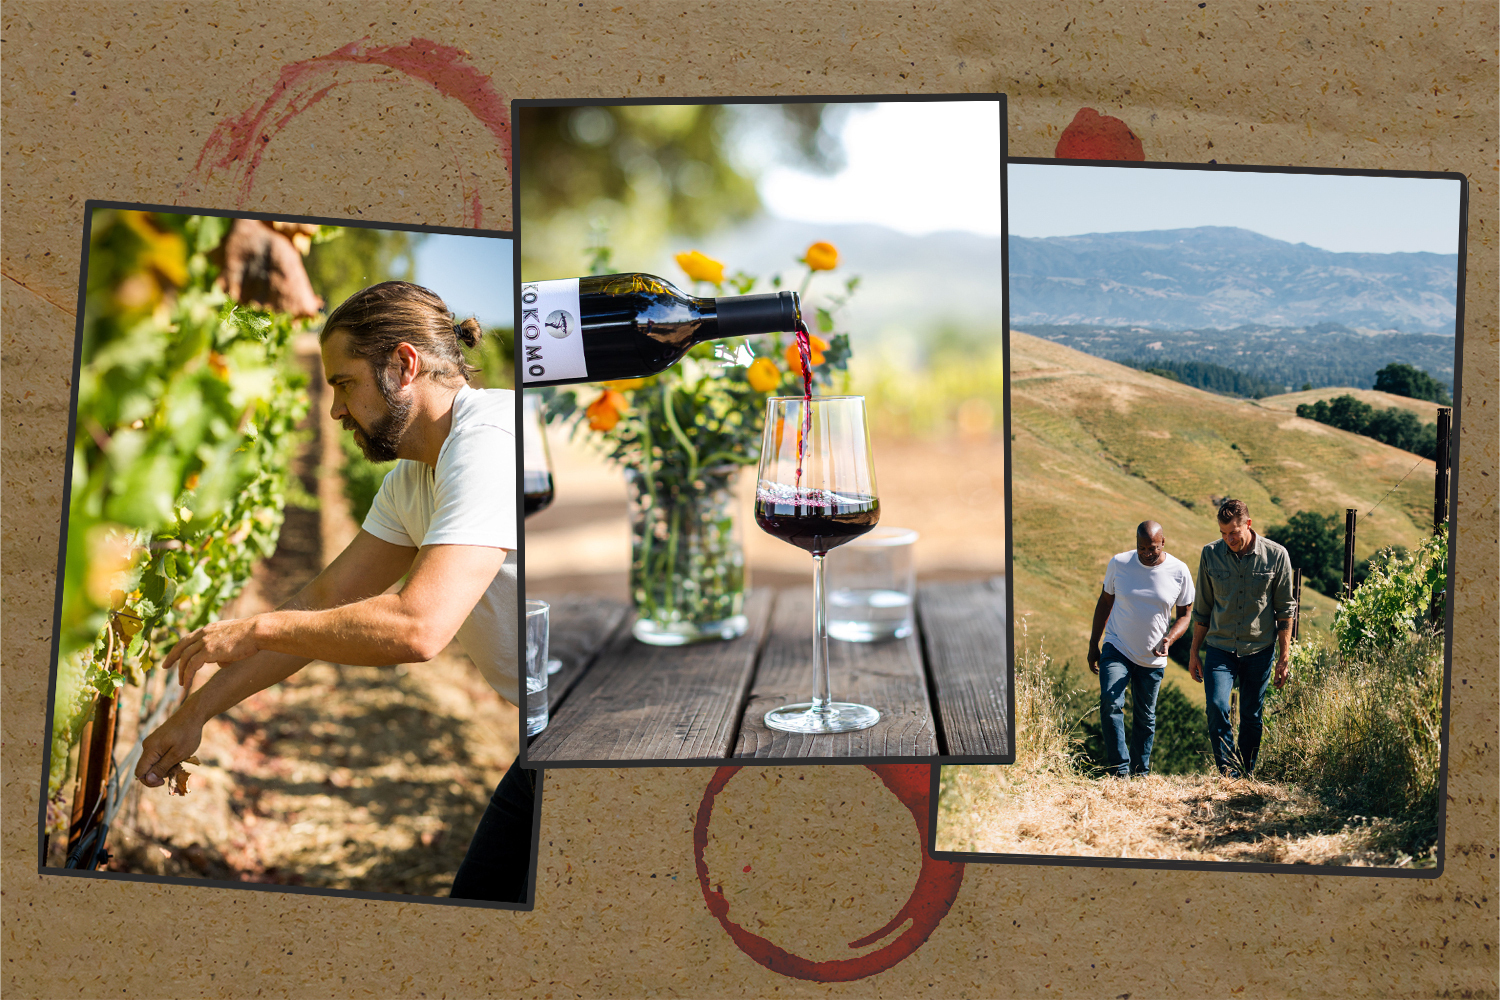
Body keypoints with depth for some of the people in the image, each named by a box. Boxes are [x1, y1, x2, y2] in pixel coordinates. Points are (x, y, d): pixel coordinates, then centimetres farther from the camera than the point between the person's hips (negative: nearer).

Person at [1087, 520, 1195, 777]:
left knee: (1145, 717, 11)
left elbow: (1184, 615, 1)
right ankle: (1119, 769, -13)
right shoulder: (1119, 564, -7)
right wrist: (1093, 645, 6)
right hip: (1117, 649, -1)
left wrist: (1169, 639, -19)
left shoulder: (1179, 571, -8)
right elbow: (1104, 602, 5)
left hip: (1153, 658, 1)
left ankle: (1140, 773, 26)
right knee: (1110, 703, -21)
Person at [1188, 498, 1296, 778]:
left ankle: (1247, 775, 21)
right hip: (1220, 647, 1)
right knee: (1217, 706, -17)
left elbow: (1285, 610, 1)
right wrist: (1194, 651, 8)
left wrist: (1285, 657, 0)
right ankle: (1229, 772, -7)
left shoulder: (1276, 556, -6)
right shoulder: (1211, 554, -2)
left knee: (1251, 716, 6)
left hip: (1259, 649, 0)